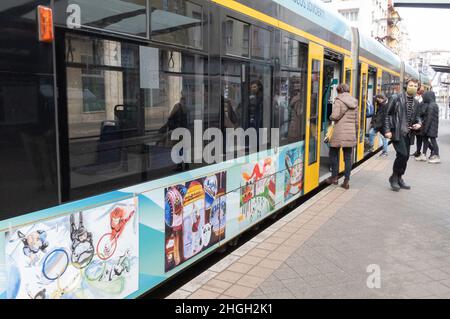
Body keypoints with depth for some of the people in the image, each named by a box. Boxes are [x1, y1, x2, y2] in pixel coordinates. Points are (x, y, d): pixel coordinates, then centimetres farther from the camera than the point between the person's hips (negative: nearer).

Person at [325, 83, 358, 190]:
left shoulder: (338, 101, -7)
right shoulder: (354, 102, 12)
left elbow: (335, 116, -18)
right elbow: (356, 120, 14)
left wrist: (330, 117, 5)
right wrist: (356, 133, 22)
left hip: (339, 132, -5)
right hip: (351, 133, 5)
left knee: (334, 153, 11)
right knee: (348, 157, 6)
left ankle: (334, 177, 15)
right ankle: (347, 181, 7)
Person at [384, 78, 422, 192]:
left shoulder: (416, 103, 11)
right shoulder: (396, 98, -5)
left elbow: (417, 116, 23)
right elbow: (387, 114, -5)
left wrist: (419, 123, -1)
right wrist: (387, 130, -12)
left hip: (408, 133, 6)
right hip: (397, 132, -6)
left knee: (406, 157, 8)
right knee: (402, 154, -17)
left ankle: (399, 178, 25)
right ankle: (394, 177, 2)